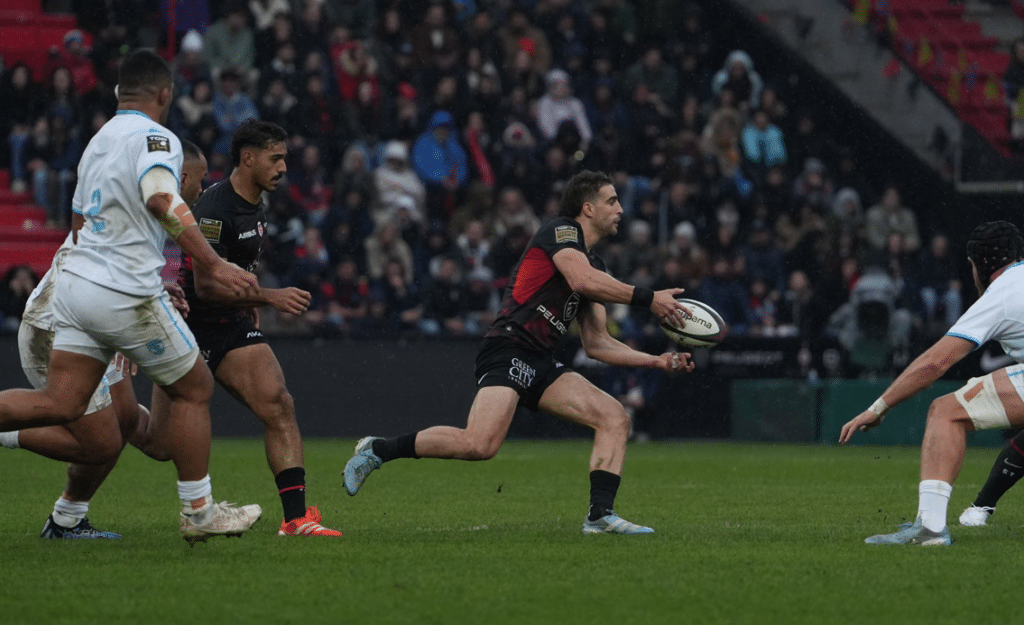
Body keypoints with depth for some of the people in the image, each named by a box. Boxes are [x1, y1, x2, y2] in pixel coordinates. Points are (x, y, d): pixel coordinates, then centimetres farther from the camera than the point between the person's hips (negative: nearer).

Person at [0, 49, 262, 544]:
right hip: (126, 295, -7)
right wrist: (214, 265, -29)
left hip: (76, 281, 8)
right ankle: (198, 513, 13)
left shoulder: (97, 143, 18)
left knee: (59, 405, 4)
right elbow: (161, 198, -27)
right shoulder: (155, 137, -8)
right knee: (194, 389, 8)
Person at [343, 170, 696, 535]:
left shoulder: (596, 265, 23)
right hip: (508, 351, -9)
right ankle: (377, 450, -10)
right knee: (479, 445, -27)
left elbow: (596, 344, 23)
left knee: (615, 419, -4)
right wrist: (647, 299, -18)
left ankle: (600, 515, -10)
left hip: (542, 367, 9)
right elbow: (583, 280, -22)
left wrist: (656, 361, 14)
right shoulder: (561, 231, -1)